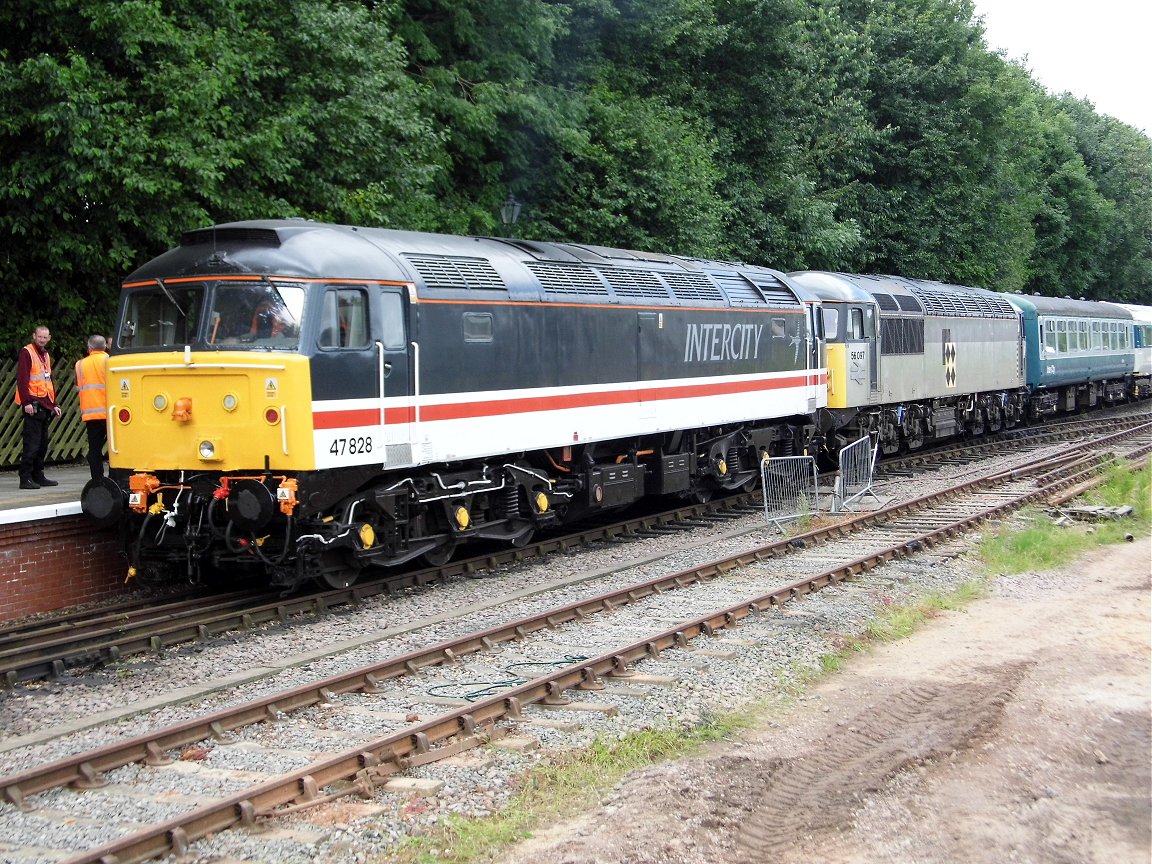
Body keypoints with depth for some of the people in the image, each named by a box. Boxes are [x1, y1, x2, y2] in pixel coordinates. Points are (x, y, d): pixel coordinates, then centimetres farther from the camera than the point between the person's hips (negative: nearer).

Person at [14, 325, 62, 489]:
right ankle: (25, 478, -9)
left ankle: (38, 476, 17)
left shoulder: (45, 355, 21)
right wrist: (26, 402, -20)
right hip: (33, 405, -8)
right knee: (32, 443, -11)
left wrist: (54, 404, 21)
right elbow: (22, 379, -12)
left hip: (45, 405, 8)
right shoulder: (27, 352, -5)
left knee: (42, 443, 10)